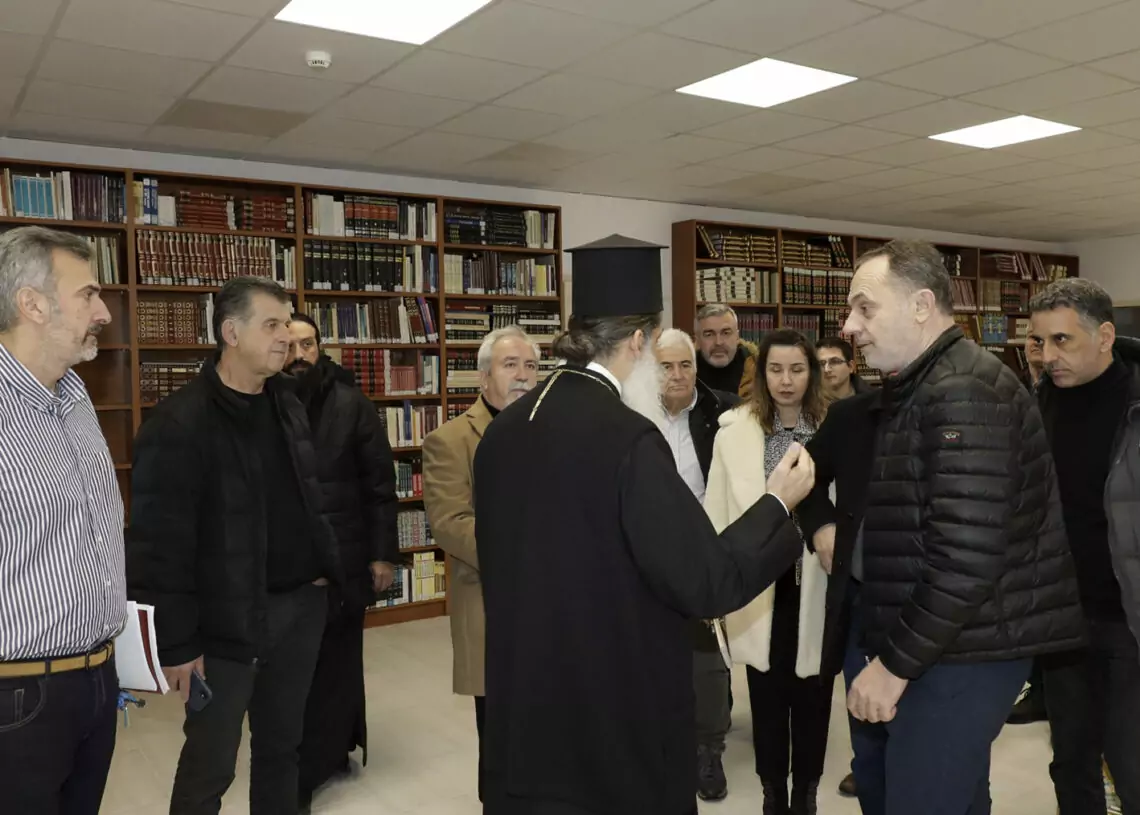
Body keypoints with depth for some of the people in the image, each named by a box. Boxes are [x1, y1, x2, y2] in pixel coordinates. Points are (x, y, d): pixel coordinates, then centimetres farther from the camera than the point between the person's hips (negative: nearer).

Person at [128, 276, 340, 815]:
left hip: (300, 604, 6)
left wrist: (323, 569, 10)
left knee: (281, 746, 19)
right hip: (228, 619, -6)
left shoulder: (287, 403, 8)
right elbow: (160, 542, -16)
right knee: (211, 764, 6)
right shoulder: (179, 423, -15)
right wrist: (175, 643, -15)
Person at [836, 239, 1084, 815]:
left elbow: (967, 555, -26)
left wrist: (895, 662, -19)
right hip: (946, 644, 10)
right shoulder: (919, 389, 13)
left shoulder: (961, 391, -19)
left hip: (963, 653, -10)